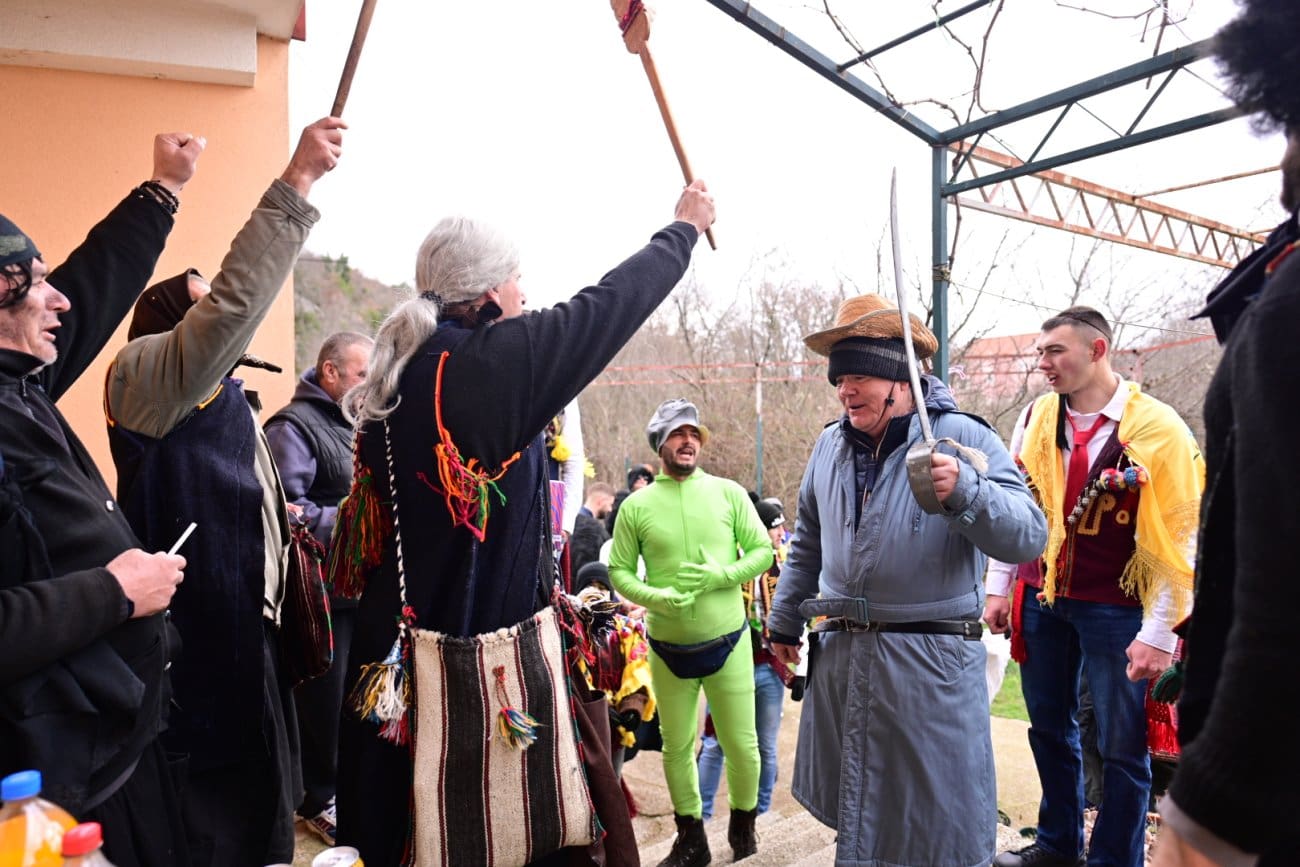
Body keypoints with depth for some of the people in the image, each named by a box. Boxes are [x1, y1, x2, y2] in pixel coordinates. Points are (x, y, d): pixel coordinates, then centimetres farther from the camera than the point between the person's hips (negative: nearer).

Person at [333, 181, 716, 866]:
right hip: (486, 634, -7)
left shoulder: (400, 372, 4)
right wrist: (685, 228, 7)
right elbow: (607, 306, -8)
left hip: (400, 633, 8)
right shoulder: (495, 362, -18)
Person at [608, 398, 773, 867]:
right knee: (677, 747, 14)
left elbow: (762, 551, -1)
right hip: (668, 647, 1)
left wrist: (721, 576, -18)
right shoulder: (636, 506, -5)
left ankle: (743, 826, 36)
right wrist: (656, 597, -19)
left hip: (727, 640, 0)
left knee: (742, 743, 9)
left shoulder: (729, 493, -3)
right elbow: (618, 571, -1)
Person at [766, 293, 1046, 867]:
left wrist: (963, 494, -34)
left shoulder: (963, 438, -9)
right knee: (852, 816, 18)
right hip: (841, 653, 5)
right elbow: (807, 544, 19)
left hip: (932, 658, -5)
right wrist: (784, 623, 22)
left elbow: (1028, 537, -18)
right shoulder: (830, 446, 7)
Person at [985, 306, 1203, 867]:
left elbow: (1178, 540, -11)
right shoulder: (1035, 419, 3)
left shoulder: (1156, 429, -11)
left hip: (1115, 610, -4)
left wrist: (1159, 633, -13)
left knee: (1122, 747, 6)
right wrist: (1000, 587, 8)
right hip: (1041, 601, 5)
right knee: (1049, 728, 17)